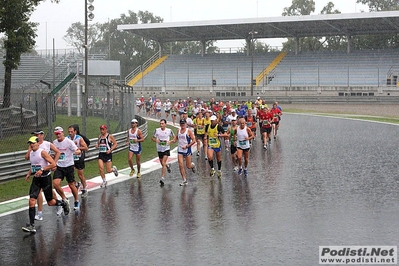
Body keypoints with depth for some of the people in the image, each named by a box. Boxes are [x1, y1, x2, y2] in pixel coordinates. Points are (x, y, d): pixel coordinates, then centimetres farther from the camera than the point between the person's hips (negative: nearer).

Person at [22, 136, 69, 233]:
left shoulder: (42, 152, -14)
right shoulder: (31, 153, 8)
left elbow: (53, 164, -18)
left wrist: (42, 170, -24)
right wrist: (28, 174, 9)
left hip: (45, 178, -6)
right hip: (36, 179, 6)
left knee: (50, 202, 5)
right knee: (32, 200, -10)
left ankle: (64, 203, 39)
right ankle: (31, 225, -12)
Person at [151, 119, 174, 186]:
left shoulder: (169, 130, -7)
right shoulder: (157, 130, -4)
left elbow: (174, 138, 5)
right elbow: (152, 138, 7)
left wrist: (170, 141, -14)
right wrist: (156, 140, -15)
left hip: (166, 149, -3)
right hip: (159, 149, 3)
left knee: (163, 163, -15)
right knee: (162, 164, 16)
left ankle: (162, 179, -15)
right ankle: (168, 165, 53)